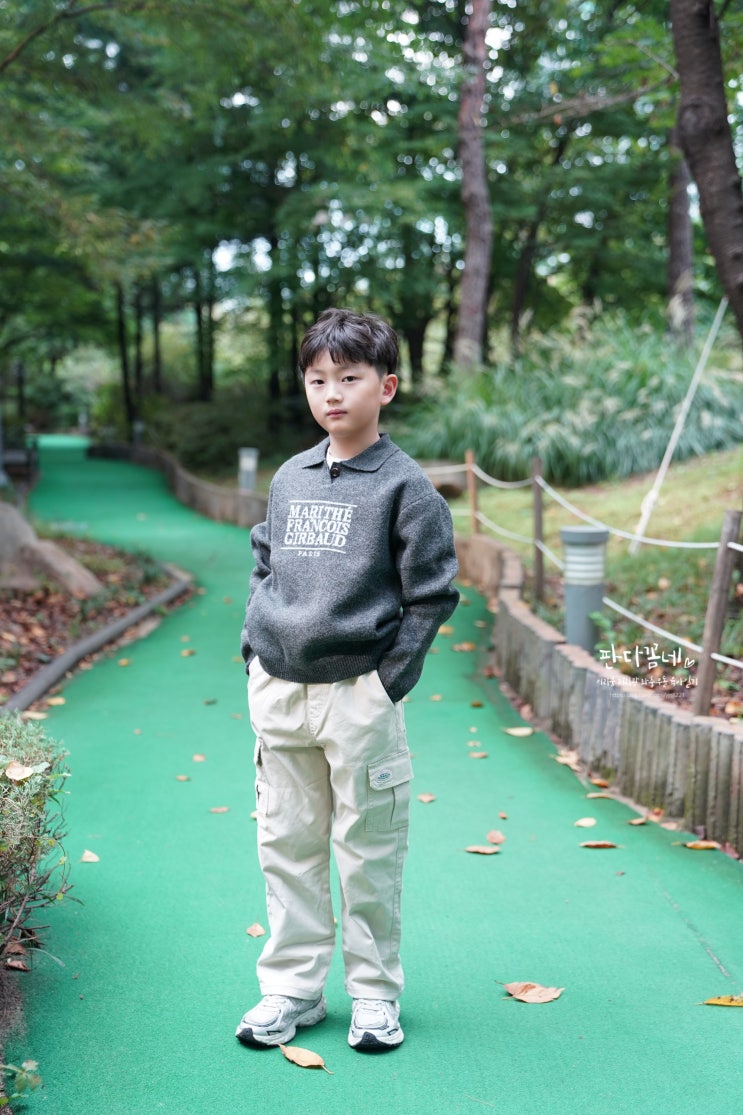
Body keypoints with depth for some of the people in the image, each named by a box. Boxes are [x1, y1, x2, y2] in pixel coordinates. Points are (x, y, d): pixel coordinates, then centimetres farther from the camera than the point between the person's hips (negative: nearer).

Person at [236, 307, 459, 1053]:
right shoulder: (288, 479, 10)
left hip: (359, 696, -5)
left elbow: (432, 594, -6)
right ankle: (291, 988, 24)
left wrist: (389, 679, -10)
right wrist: (255, 647, 10)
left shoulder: (405, 486, -6)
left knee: (369, 850, 5)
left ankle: (375, 992, 20)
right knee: (286, 844, 11)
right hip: (277, 693, 5)